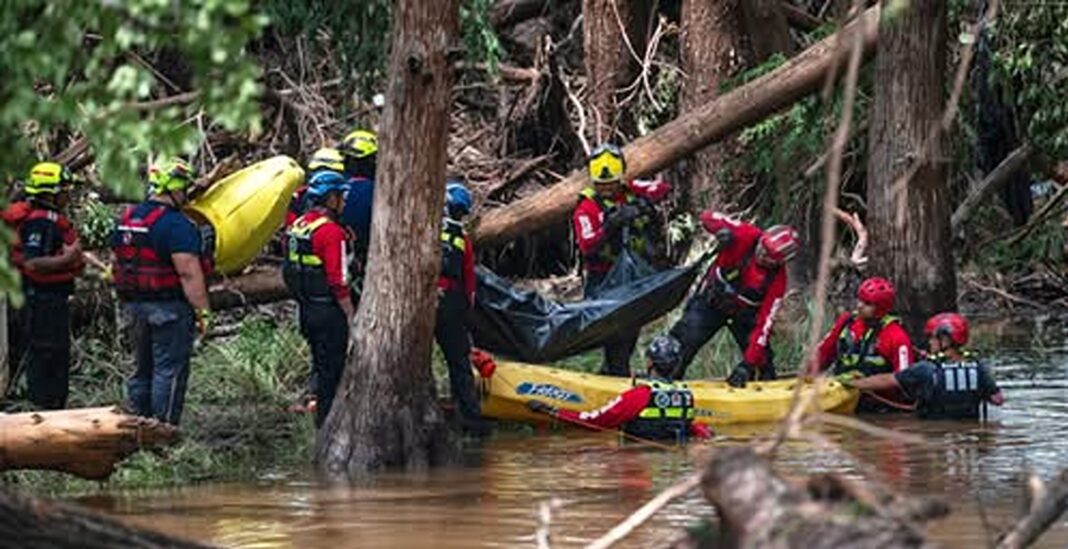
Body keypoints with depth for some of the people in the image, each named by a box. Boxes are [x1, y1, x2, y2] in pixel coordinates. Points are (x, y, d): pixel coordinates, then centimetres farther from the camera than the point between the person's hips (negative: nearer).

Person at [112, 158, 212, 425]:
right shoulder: (176, 225, -17)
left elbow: (118, 263, 18)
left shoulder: (127, 219, 10)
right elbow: (188, 273, -22)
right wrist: (203, 310, -19)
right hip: (169, 308, -8)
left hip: (135, 305, 8)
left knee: (144, 370, 17)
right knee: (169, 371, -2)